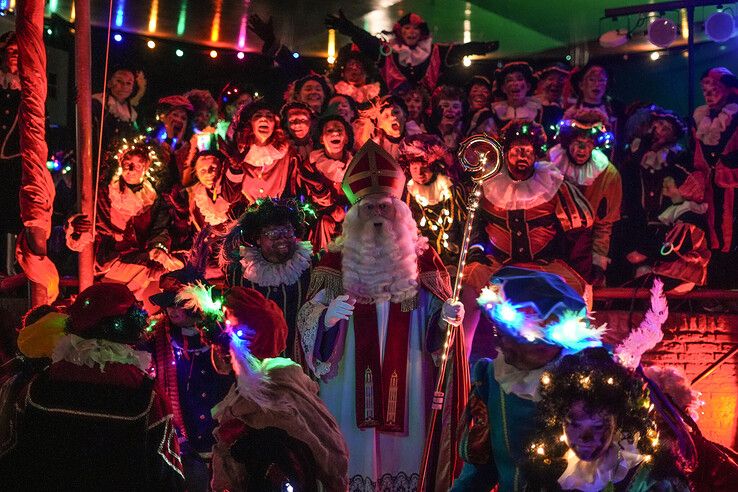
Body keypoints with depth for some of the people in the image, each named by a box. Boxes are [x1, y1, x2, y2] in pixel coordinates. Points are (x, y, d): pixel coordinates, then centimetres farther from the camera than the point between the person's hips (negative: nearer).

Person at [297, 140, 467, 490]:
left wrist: (448, 315, -18)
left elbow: (435, 316, 3)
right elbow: (308, 320, -4)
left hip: (406, 382, 1)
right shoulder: (337, 259, 0)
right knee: (355, 451, 4)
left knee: (404, 445, 8)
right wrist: (329, 315, -25)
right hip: (351, 382, -1)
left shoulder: (421, 257, 3)